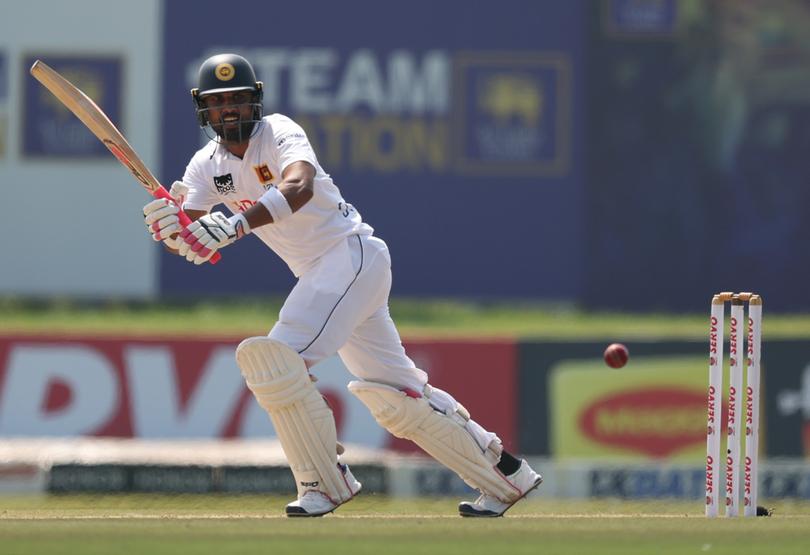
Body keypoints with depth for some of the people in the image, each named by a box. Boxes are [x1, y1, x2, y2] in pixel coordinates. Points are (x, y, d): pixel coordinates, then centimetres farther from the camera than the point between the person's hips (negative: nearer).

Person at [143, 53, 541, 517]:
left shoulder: (279, 133, -14)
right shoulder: (208, 166, 6)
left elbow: (299, 188, -36)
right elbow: (190, 244, -6)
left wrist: (236, 225, -50)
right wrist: (167, 226, -31)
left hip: (352, 253, -8)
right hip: (319, 276, 8)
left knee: (275, 360, -21)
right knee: (393, 396, 10)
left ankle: (326, 481, -11)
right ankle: (504, 476, 19)